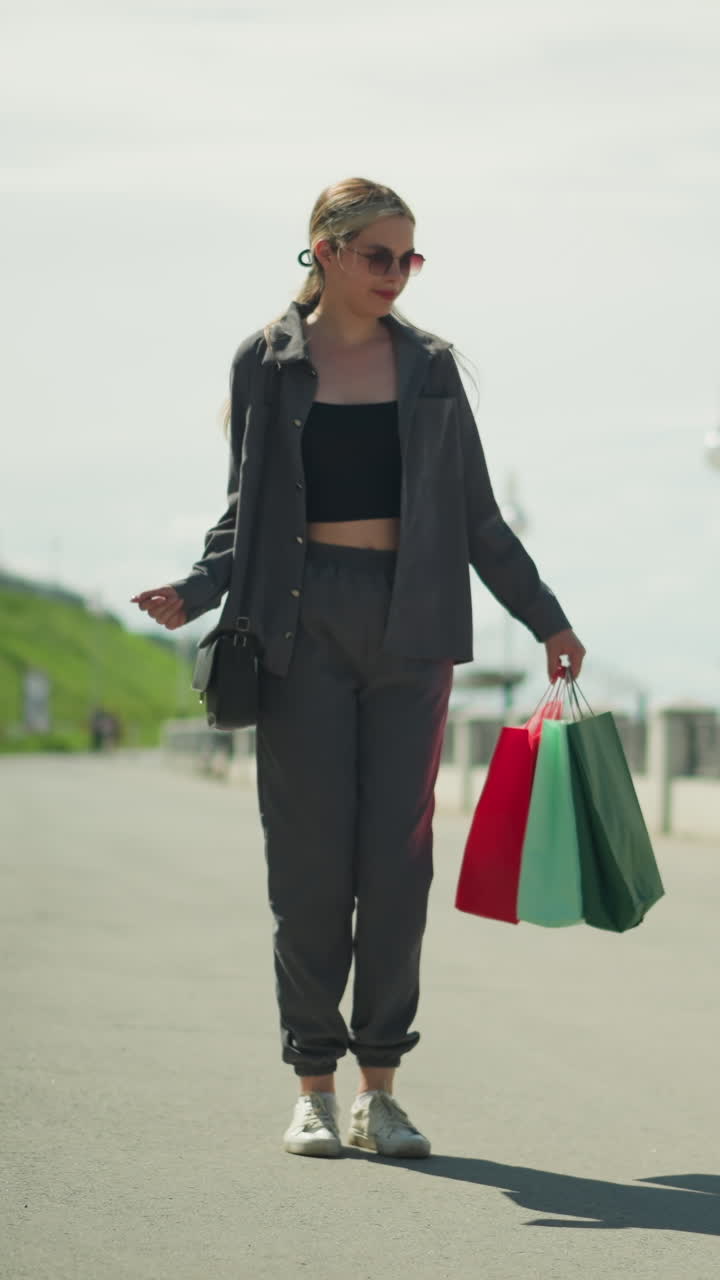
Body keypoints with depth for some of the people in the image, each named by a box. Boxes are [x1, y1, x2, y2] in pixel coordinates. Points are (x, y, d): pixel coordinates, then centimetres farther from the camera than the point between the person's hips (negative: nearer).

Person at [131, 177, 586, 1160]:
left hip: (411, 625, 2)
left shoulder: (429, 364, 10)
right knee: (311, 857, -2)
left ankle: (381, 1086, 6)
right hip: (306, 625, -2)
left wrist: (546, 618, 13)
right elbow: (246, 509, 6)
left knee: (398, 854, -2)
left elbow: (476, 514, 14)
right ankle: (315, 1087, 7)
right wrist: (197, 590, -11)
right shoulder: (268, 363, 5)